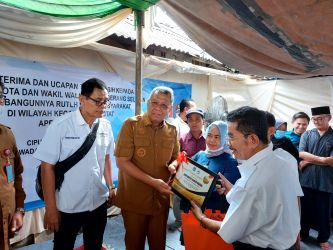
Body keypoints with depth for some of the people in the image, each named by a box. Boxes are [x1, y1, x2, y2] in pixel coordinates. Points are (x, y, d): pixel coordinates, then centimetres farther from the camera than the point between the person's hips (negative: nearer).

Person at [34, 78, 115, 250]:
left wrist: (110, 187, 11)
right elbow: (47, 166, -14)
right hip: (68, 206, -4)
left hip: (99, 202, 4)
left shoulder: (106, 126, -3)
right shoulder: (60, 126, -17)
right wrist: (50, 209, -12)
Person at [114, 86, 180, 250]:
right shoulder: (131, 124, -13)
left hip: (161, 198, 4)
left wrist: (173, 165, -11)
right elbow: (122, 162, -16)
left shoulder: (172, 130, 1)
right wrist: (152, 181, -22)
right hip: (134, 199, -3)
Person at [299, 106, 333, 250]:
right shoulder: (306, 135, 3)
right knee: (305, 208, 15)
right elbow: (301, 154, -8)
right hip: (307, 179, 1)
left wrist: (308, 161, -9)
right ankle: (303, 233, 34)